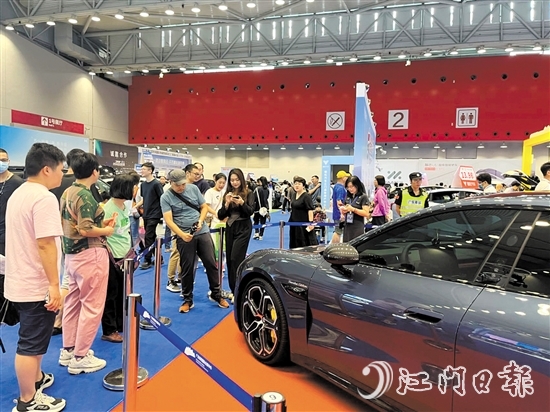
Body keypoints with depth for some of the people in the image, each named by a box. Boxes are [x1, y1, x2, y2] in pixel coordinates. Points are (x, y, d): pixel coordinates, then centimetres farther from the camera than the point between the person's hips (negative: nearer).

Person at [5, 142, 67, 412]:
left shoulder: (18, 194, 10)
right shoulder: (44, 198, -22)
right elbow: (45, 244, -27)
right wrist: (54, 285, -23)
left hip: (20, 282, 10)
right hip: (36, 286, -10)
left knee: (32, 339, 24)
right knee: (30, 344, 3)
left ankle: (36, 379, 42)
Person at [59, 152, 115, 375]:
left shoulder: (67, 193, 10)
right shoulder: (85, 195, -19)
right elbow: (85, 230, -25)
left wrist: (101, 223, 11)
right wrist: (106, 230, -8)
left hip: (72, 254, 10)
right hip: (90, 255, -10)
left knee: (73, 302, 18)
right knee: (91, 306, 1)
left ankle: (68, 350, 31)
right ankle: (80, 357, 11)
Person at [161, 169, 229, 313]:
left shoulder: (193, 188, 3)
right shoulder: (166, 198, -7)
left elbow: (204, 207, 8)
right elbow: (168, 220, -14)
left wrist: (200, 221, -10)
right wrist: (182, 234, -27)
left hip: (203, 232, 3)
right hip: (184, 236, -2)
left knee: (211, 263, 6)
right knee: (187, 268, 6)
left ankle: (216, 294, 23)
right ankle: (188, 300, 21)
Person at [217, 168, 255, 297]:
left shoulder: (248, 193, -1)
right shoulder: (227, 194, 8)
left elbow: (251, 211, -12)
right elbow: (220, 216, 4)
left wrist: (242, 203, -29)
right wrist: (227, 203, -13)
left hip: (243, 229, -5)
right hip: (230, 228, 5)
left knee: (236, 259, -13)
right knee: (229, 259, 7)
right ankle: (233, 290, 17)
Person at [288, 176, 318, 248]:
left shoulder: (306, 196, -14)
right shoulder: (295, 195, 12)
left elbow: (310, 210, -20)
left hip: (304, 224, -9)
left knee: (307, 243, -6)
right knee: (295, 243, 13)